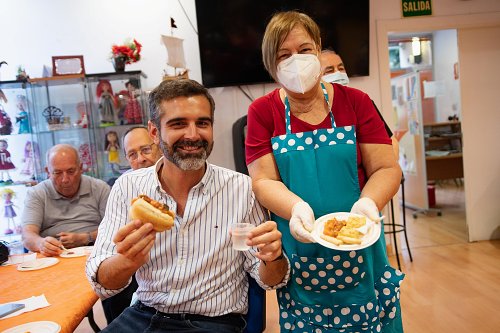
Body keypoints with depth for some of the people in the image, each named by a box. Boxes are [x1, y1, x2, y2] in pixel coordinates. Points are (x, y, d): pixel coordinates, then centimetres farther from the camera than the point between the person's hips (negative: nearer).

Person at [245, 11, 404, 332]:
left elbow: (387, 168, 0)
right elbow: (263, 180, -5)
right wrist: (297, 207, -24)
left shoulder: (356, 102, 2)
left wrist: (368, 201, -20)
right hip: (299, 257, 0)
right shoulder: (263, 112, 0)